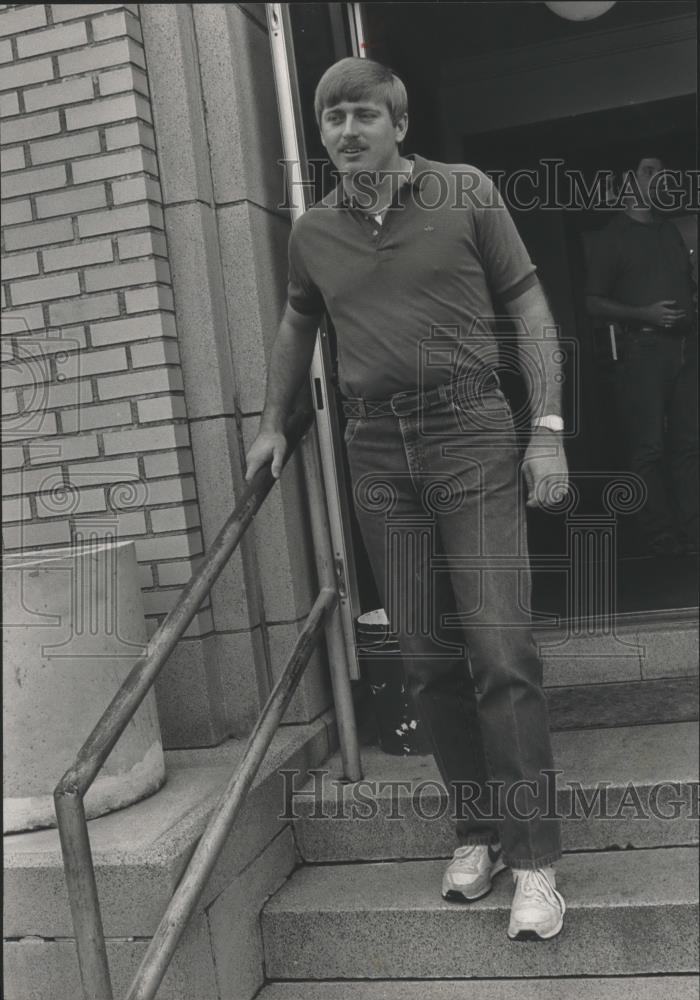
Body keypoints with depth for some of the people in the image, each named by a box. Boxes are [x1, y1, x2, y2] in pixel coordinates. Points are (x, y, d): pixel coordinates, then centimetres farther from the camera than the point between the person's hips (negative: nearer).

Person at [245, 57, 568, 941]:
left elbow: (528, 307, 2)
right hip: (377, 451, 4)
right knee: (426, 658, 5)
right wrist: (273, 425, 23)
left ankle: (533, 859, -1)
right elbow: (296, 327, 27)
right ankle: (476, 831, 18)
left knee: (500, 648, -10)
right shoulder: (312, 232, 11)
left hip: (470, 432, -3)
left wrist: (549, 427, -6)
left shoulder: (466, 192, 2)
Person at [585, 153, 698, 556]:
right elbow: (595, 303, -2)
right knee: (648, 446, -7)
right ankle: (659, 533, -3)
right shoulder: (614, 236, 3)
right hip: (644, 347, -5)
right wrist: (645, 314, -13)